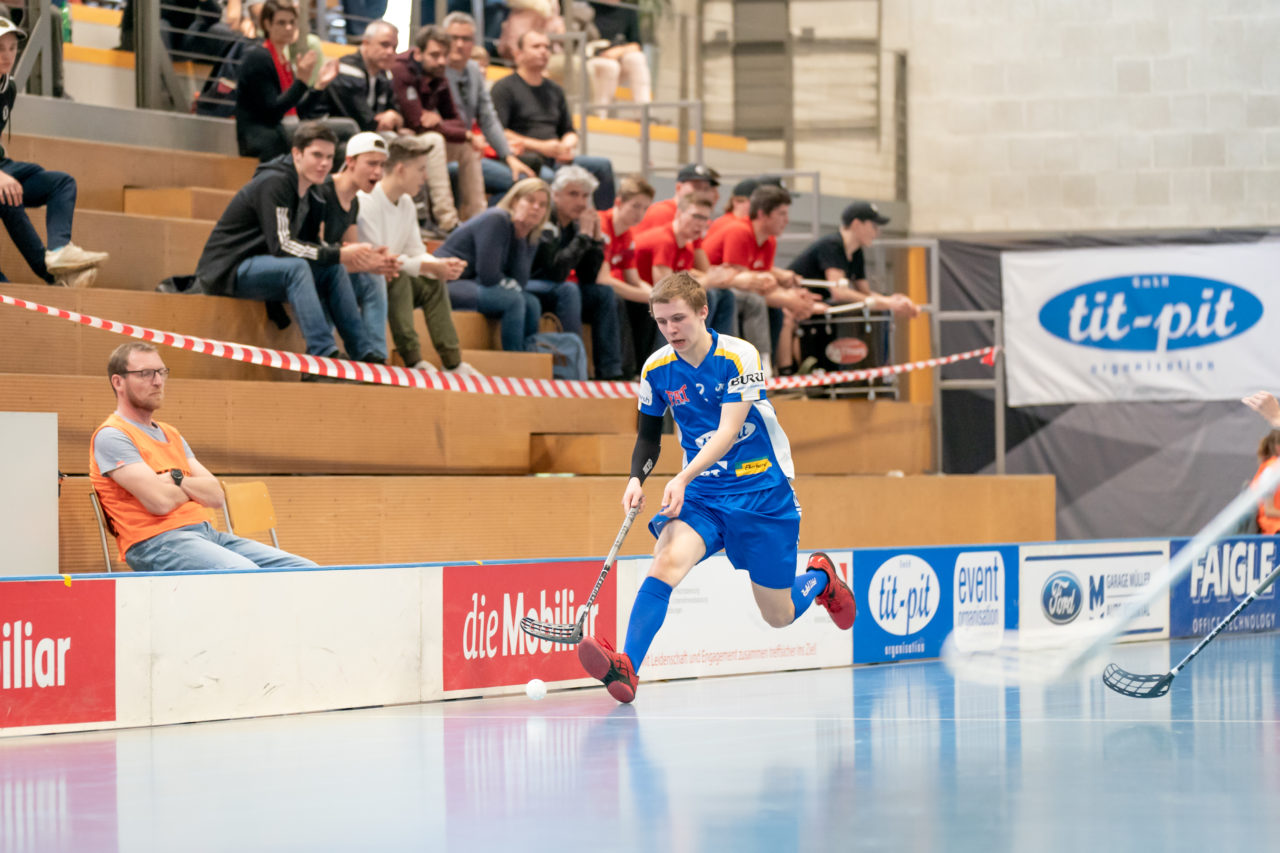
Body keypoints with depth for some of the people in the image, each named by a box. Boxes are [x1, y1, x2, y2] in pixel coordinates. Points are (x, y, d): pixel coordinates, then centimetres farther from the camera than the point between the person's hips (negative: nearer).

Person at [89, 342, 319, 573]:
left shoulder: (171, 435, 26)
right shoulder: (111, 436, -1)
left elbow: (215, 496, 16)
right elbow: (160, 501, -12)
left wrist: (175, 479, -2)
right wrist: (194, 488, 9)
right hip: (157, 542, -8)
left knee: (306, 571, -9)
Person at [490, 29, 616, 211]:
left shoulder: (554, 90, 23)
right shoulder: (504, 87, 0)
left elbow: (569, 132, 27)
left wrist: (567, 146, 0)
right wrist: (540, 146, -15)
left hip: (553, 161, 7)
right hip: (523, 159, -7)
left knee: (602, 166, -10)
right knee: (547, 176, -38)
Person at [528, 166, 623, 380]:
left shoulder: (575, 224, 4)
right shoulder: (545, 223, -19)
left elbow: (589, 277, 1)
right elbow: (557, 271, -31)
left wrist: (597, 237, -9)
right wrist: (583, 235, -25)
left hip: (556, 290, 9)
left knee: (604, 292, -5)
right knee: (568, 290, -33)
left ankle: (610, 372, -11)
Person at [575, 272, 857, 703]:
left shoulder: (739, 357, -16)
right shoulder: (656, 369, -3)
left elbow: (728, 431, -24)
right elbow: (649, 432, 12)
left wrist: (683, 479, -37)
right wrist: (637, 479, -8)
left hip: (762, 493, -3)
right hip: (700, 494, 3)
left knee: (778, 616, 7)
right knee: (666, 562, -29)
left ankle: (820, 576, 41)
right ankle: (626, 666, -40)